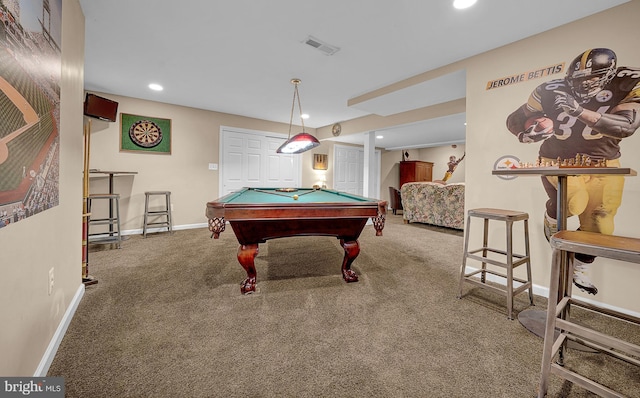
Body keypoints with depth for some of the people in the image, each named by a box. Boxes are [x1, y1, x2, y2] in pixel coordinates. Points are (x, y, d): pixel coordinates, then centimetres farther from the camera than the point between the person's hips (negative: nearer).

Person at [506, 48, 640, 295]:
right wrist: (527, 134, -26)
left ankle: (579, 272, 33)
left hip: (602, 164, 2)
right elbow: (514, 120, -5)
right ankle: (551, 220, 6)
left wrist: (580, 111, -38)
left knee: (598, 226, 7)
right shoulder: (550, 91, -13)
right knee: (574, 201, -32)